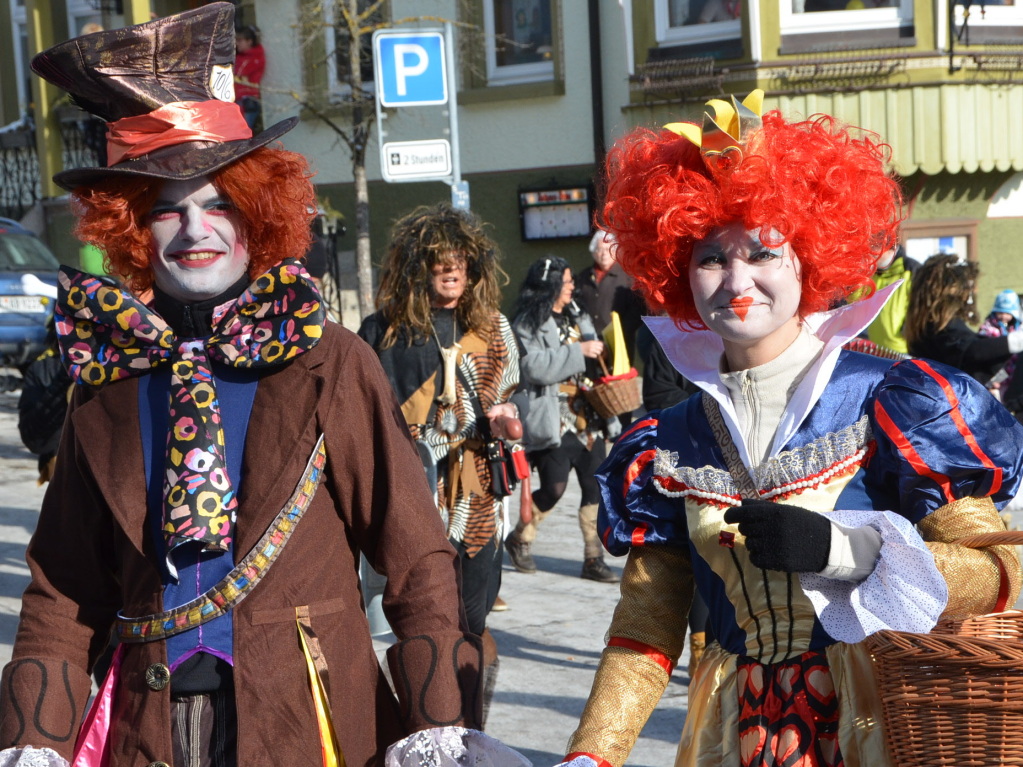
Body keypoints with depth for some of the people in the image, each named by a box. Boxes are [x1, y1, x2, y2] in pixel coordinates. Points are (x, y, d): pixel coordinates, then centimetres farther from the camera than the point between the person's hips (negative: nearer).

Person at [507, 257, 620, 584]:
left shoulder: (575, 317, 18)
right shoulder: (528, 323, -6)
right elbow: (535, 366, -21)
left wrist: (599, 353, 8)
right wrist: (579, 352, -19)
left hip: (587, 418, 7)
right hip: (554, 420, -7)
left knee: (596, 487, 0)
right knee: (554, 488, -8)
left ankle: (594, 559, 7)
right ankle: (519, 539, 18)